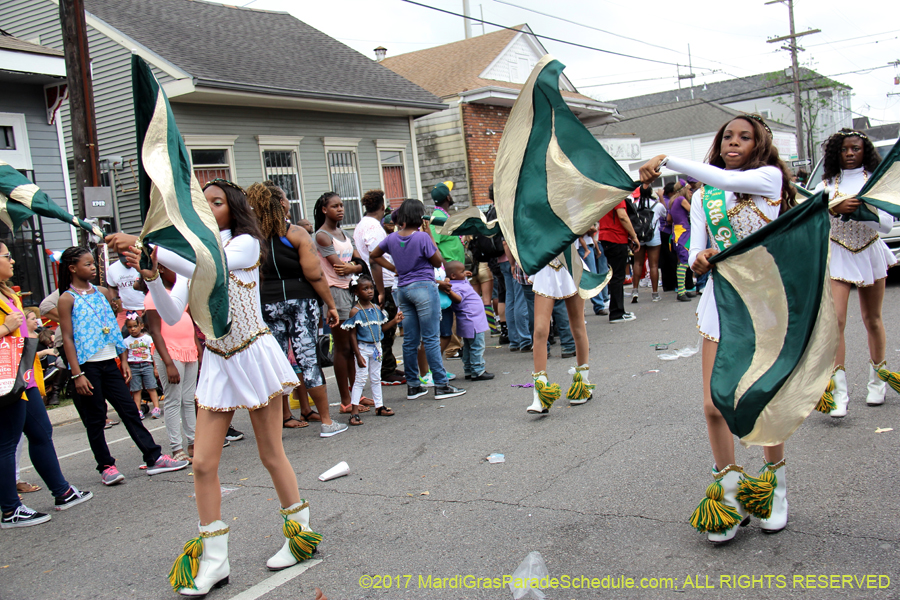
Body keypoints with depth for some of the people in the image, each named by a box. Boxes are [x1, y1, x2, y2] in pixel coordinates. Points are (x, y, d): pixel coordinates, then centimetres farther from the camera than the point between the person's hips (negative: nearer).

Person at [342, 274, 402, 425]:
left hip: (376, 347, 6)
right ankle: (355, 412, -5)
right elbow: (352, 335, -14)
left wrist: (395, 320, 0)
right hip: (363, 348, -6)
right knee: (360, 379, -7)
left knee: (376, 378, 15)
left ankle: (379, 406, 25)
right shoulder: (355, 311, -13)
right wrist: (358, 355, -17)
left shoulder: (377, 309, 5)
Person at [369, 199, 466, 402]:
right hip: (424, 287, -6)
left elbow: (374, 255, 19)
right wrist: (430, 235, -1)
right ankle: (441, 385, -1)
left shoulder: (392, 238, 5)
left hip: (403, 289, 6)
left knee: (409, 341, 10)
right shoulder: (422, 237, -13)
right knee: (431, 339, -4)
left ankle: (412, 386, 15)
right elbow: (438, 261, -3)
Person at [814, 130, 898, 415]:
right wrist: (836, 208, -27)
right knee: (835, 321, -14)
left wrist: (861, 209, -22)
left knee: (872, 319, 12)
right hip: (837, 255, -1)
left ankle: (877, 381, 30)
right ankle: (839, 392, -16)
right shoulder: (827, 184, 3)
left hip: (870, 253, 1)